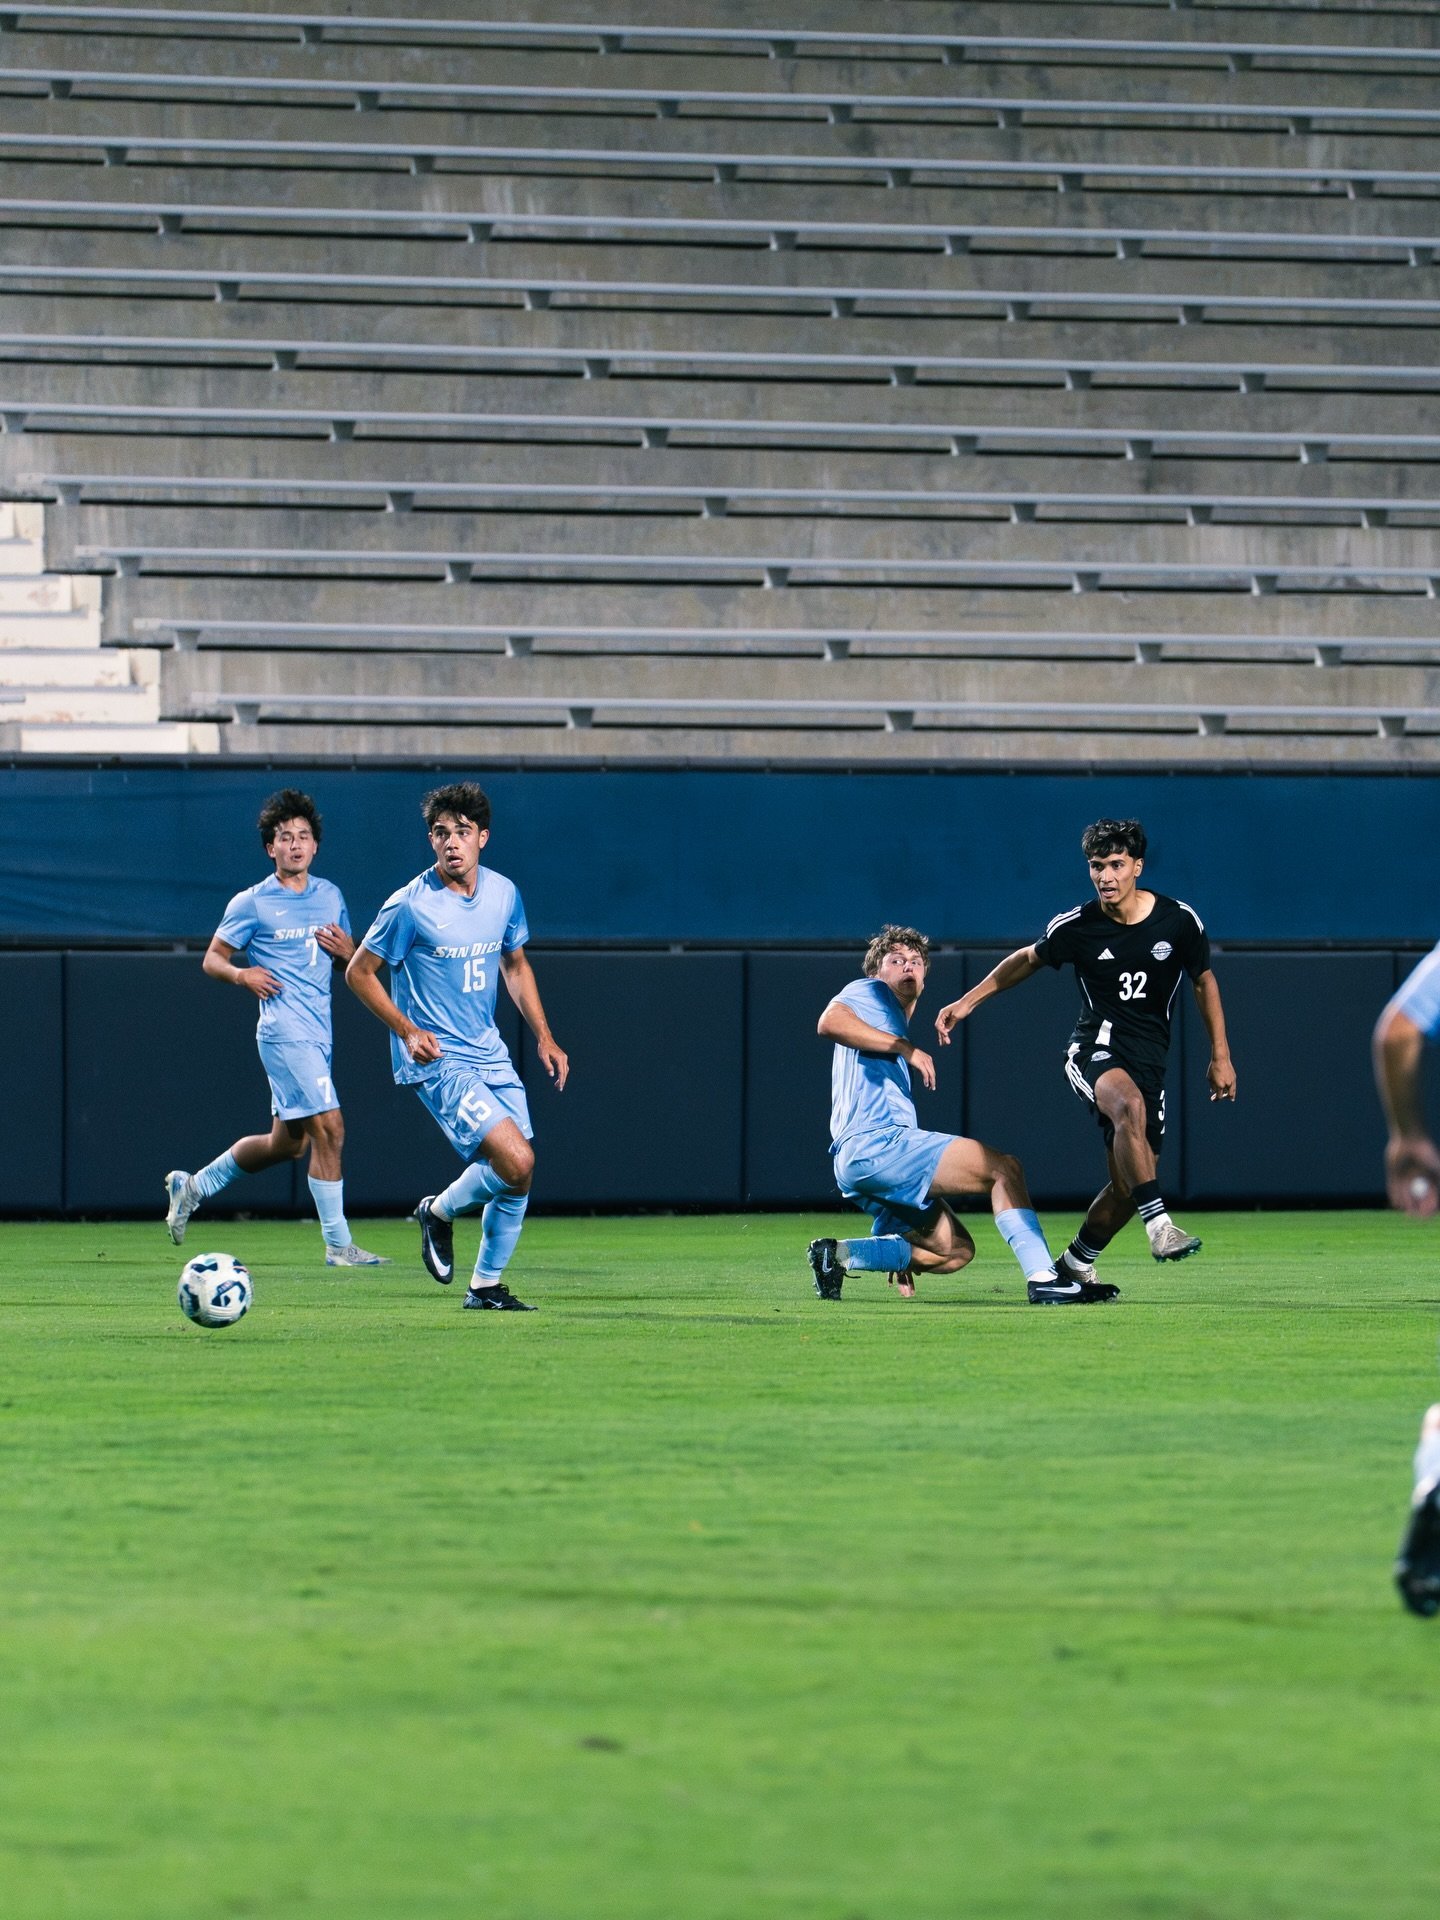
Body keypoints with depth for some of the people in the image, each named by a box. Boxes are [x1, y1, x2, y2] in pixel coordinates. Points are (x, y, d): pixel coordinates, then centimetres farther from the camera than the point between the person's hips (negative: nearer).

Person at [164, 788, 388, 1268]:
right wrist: (242, 975, -17)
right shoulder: (251, 904, -2)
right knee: (329, 1127, -15)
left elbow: (353, 964, 23)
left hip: (318, 1032, 7)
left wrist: (346, 950, -1)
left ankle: (194, 1187, 31)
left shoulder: (330, 897, 14)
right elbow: (212, 959, 4)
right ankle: (338, 1244, -9)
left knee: (287, 1142, 13)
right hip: (285, 1028, -7)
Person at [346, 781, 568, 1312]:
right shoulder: (410, 905, -14)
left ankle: (486, 1286, 20)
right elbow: (359, 972, -5)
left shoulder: (503, 893, 4)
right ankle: (440, 1212, 7)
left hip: (490, 1055, 6)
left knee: (518, 1180, 3)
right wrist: (408, 1030, -15)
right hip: (437, 1062, -6)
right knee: (515, 1160, -20)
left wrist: (543, 1036, 12)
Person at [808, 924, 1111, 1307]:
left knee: (956, 1251, 6)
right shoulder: (868, 993, 8)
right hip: (875, 1142, -10)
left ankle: (839, 1254, -1)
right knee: (1005, 1167, -13)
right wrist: (905, 1048, -15)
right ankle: (1042, 1279, -24)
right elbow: (830, 1022, -18)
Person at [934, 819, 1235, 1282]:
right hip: (1096, 1048, -3)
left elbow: (1204, 981, 12)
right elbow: (1027, 960, 14)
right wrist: (968, 1001, 11)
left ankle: (1077, 1263, 23)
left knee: (1129, 1182, 0)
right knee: (1131, 1105, -37)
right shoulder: (1076, 927, -6)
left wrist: (1220, 1056, 12)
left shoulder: (1179, 921, -3)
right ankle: (1159, 1225, -42)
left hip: (1150, 1060, 3)